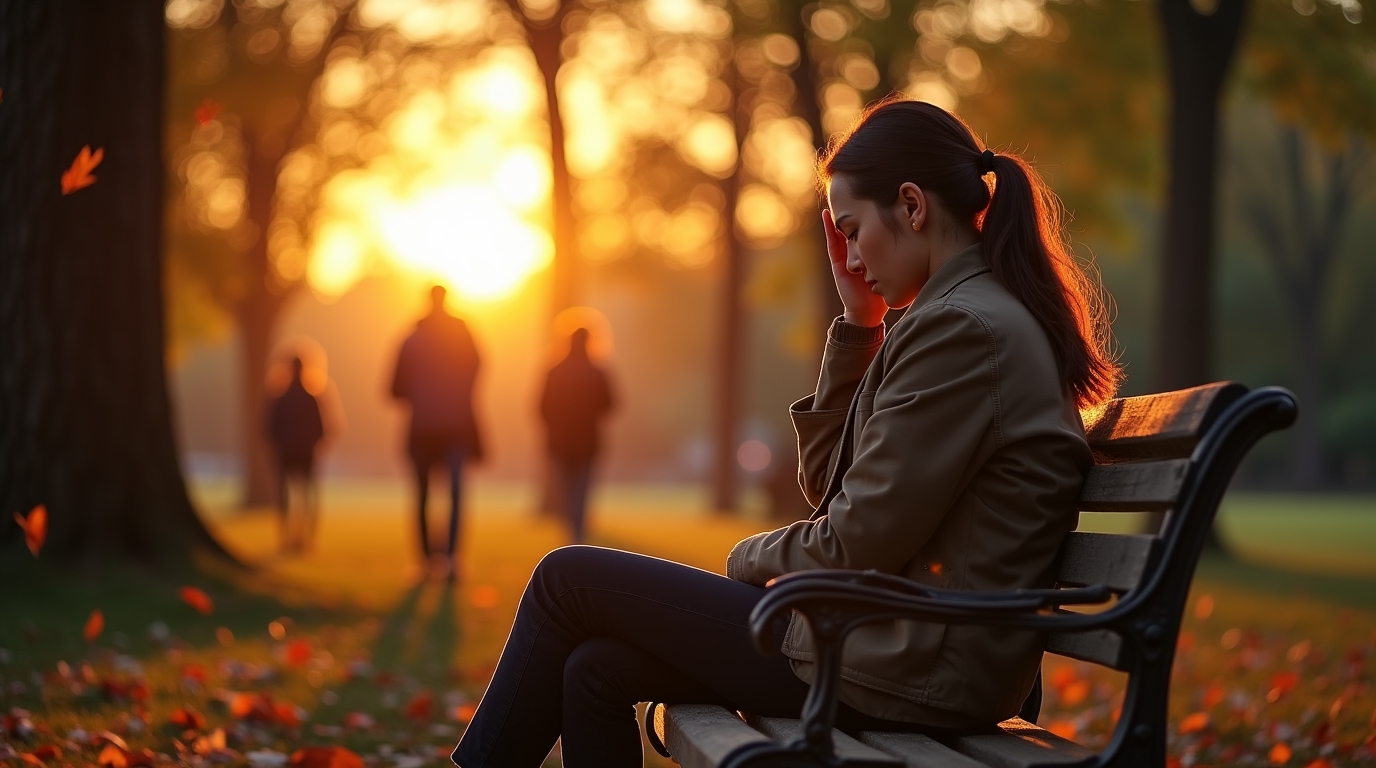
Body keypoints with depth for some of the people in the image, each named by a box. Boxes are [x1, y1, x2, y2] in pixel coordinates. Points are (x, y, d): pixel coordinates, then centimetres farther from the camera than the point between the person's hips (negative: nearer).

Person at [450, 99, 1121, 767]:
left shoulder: (959, 329, -18)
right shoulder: (997, 320, 14)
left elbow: (854, 547, -18)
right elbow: (827, 482, 15)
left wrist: (751, 557, 2)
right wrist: (858, 324, 7)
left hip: (896, 672, -9)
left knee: (567, 579, 2)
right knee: (595, 670, 9)